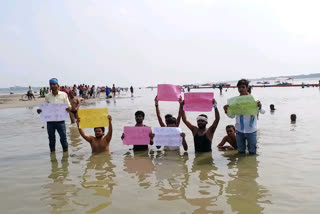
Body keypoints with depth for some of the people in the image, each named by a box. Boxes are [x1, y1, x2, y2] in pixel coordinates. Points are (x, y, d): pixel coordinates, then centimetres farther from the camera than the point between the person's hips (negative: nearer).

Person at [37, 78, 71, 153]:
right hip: (50, 121, 2)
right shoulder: (47, 96, 6)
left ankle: (65, 150, 16)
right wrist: (40, 110, -10)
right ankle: (52, 151, 25)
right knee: (51, 138, 11)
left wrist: (68, 109, -19)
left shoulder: (64, 95, 1)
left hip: (60, 120, -2)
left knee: (63, 137, 1)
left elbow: (69, 106, 4)